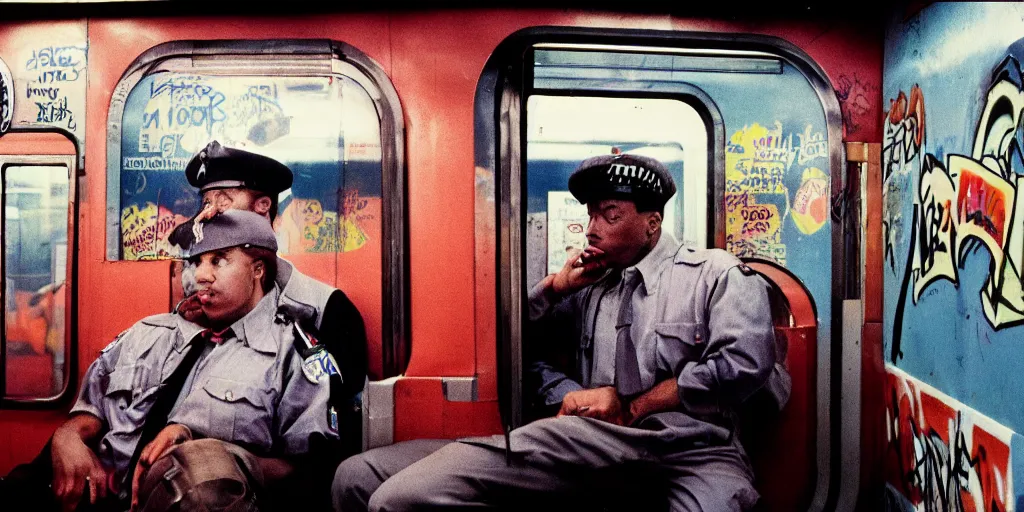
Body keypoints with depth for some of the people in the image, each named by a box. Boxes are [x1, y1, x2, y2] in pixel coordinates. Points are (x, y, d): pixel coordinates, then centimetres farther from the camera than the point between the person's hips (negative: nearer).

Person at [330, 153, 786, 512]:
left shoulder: (717, 274, 9)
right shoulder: (590, 291, 22)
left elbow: (744, 363, -8)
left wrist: (631, 409, -5)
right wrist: (555, 286, 6)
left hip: (693, 454, -4)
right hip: (595, 450, 5)